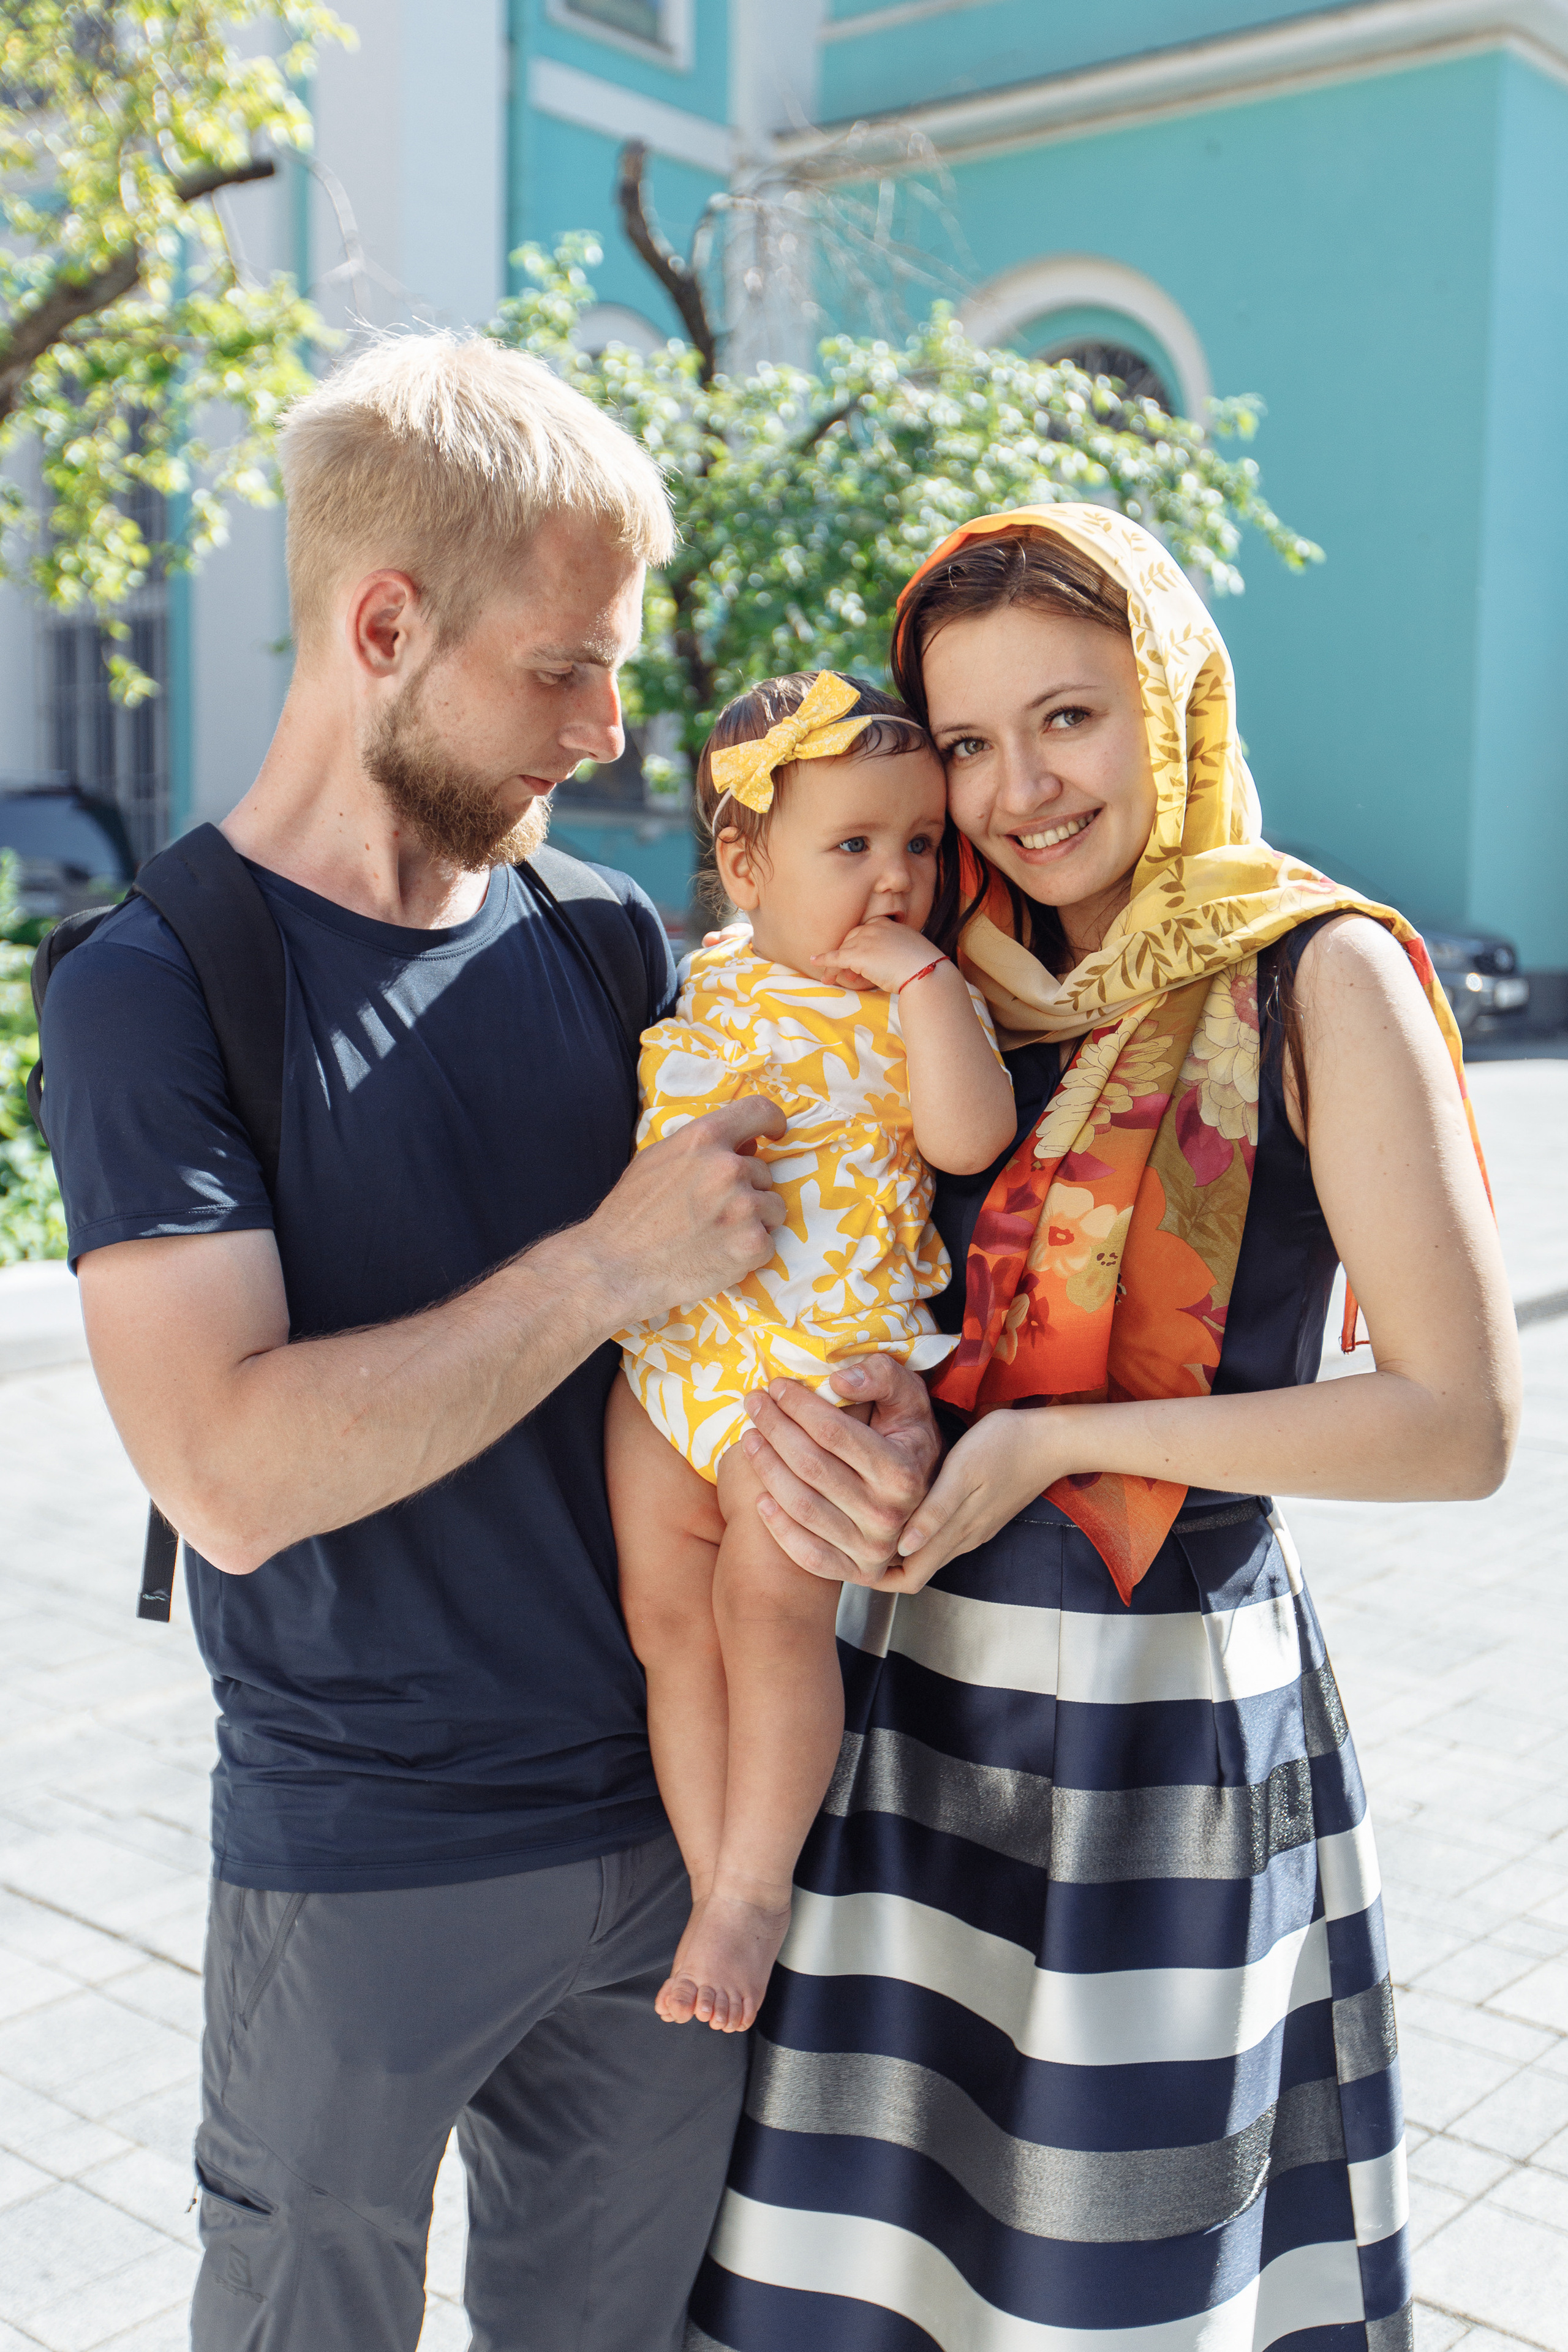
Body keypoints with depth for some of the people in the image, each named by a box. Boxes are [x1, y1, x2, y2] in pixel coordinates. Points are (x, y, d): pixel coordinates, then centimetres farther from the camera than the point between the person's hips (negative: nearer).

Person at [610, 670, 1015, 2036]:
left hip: (820, 1360, -5)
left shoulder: (919, 1002, -2)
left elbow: (971, 1139, -21)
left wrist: (921, 978, -19)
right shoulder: (712, 980, 9)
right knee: (666, 1615, 5)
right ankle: (715, 1887, 18)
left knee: (771, 1597, -16)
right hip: (671, 1348, 5)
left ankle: (755, 1888, 2)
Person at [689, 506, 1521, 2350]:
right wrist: (775, 1398, -10)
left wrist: (1061, 1439, -17)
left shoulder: (1315, 974, -8)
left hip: (1166, 1717, -4)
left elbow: (1460, 1421, -13)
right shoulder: (958, 985, 7)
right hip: (913, 1692, 5)